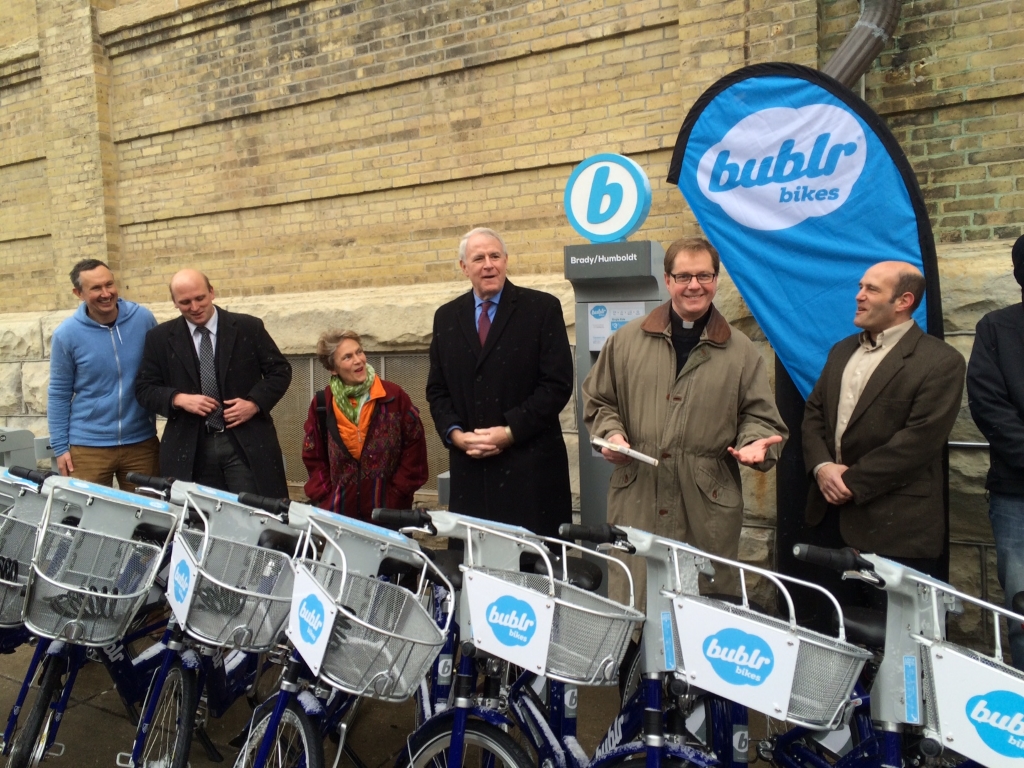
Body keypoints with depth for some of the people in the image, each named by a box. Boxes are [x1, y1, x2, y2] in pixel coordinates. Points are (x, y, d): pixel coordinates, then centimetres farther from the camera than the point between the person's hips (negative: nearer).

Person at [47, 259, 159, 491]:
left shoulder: (143, 318, -4)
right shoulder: (66, 334, -7)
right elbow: (59, 394, 1)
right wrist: (59, 446, -1)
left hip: (142, 442, 1)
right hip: (88, 446, -1)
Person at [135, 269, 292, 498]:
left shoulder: (249, 327, 2)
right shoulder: (159, 338, 6)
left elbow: (280, 371, 5)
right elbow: (144, 388, 7)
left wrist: (255, 402, -10)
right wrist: (179, 399, -12)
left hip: (247, 444, -1)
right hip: (189, 448, 1)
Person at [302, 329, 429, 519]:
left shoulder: (394, 396, -7)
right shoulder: (322, 404, 0)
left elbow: (414, 447, -2)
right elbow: (313, 458, 9)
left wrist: (396, 494, -6)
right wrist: (325, 498, -1)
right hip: (339, 511, 2)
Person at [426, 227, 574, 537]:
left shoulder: (542, 308, -1)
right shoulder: (446, 317, 12)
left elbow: (558, 384, -7)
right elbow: (437, 388, 13)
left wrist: (510, 432, -13)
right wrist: (455, 433, -5)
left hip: (530, 466, -3)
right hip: (469, 466, 3)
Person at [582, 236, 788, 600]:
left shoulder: (741, 352, 6)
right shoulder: (626, 341, 8)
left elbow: (760, 416, 9)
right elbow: (599, 402, 14)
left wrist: (755, 443, -12)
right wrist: (611, 434, -4)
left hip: (708, 505, 0)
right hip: (635, 501, 1)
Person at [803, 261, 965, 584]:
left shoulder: (941, 362, -9)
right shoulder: (842, 351, 14)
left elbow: (918, 439, -17)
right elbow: (813, 412, 10)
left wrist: (852, 482, -16)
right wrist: (822, 467, -7)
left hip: (895, 525, -6)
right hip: (833, 513, 6)